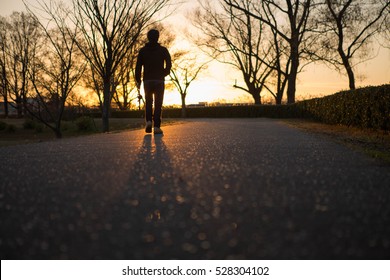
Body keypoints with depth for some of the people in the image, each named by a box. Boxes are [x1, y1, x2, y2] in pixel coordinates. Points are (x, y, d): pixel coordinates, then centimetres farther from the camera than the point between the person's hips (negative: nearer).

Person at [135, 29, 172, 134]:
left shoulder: (143, 50, 5)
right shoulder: (163, 50, 3)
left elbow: (138, 66, -1)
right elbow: (169, 64, -7)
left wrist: (138, 80, 6)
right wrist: (164, 74, 11)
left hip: (147, 80, 1)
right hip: (159, 80, -1)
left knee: (148, 102, 17)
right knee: (158, 104, 2)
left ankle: (148, 121, -4)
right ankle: (156, 126, -8)